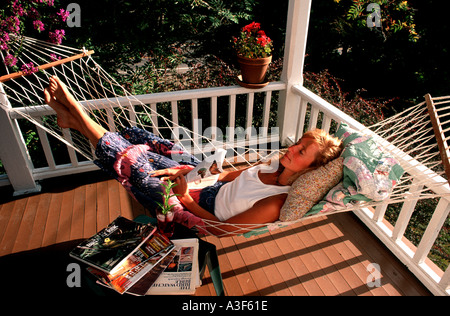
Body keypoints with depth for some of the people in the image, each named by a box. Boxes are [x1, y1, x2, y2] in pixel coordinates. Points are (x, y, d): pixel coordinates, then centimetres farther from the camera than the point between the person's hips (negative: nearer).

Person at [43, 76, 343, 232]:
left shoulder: (276, 204, -29)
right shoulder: (279, 166, -5)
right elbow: (238, 173, 3)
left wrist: (186, 198, -17)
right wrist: (183, 170, -5)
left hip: (199, 212, -7)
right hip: (212, 187, 7)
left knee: (130, 158, -12)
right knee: (141, 139, 3)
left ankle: (78, 116, 10)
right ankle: (76, 118, 18)